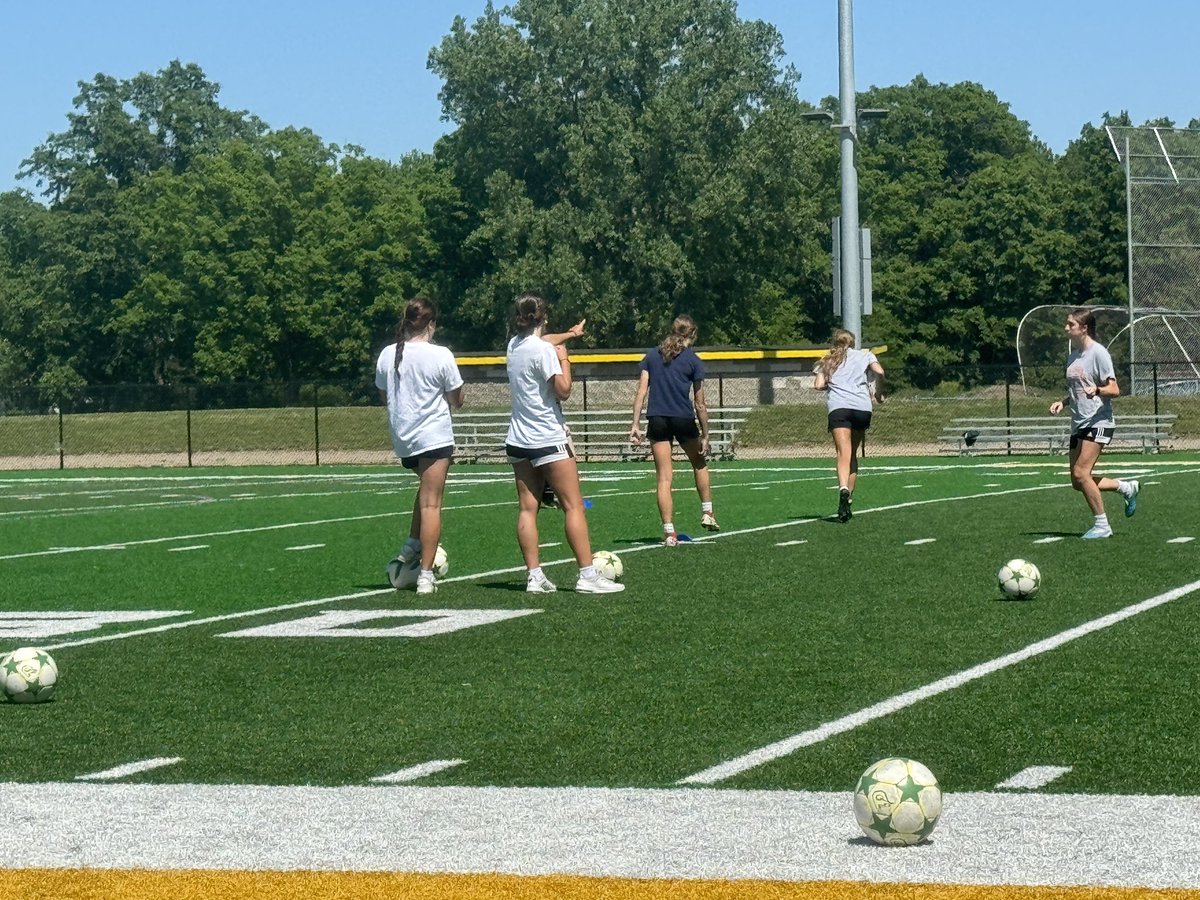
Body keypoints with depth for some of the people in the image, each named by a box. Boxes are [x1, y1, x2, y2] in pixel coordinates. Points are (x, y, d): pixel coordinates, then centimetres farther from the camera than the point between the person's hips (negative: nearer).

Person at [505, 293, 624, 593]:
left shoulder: (514, 345, 9)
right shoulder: (543, 350, -14)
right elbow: (563, 390, -15)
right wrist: (564, 359, 0)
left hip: (518, 441, 8)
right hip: (549, 440, -7)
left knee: (527, 508, 4)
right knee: (573, 505, -5)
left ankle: (534, 575, 1)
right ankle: (587, 575, -9)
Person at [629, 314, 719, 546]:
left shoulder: (652, 356, 10)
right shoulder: (693, 361, 2)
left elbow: (640, 392, 3)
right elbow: (699, 404, 1)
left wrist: (635, 424, 3)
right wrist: (705, 436, 7)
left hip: (657, 420, 2)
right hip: (683, 419, -2)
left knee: (664, 477, 1)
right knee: (699, 464, 24)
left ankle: (669, 531, -3)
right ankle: (707, 513, 25)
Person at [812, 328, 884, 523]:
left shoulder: (827, 361, 21)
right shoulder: (864, 355, 20)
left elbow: (818, 385, 8)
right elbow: (879, 372, 3)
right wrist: (878, 394, 16)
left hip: (838, 407, -1)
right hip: (862, 406, 1)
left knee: (844, 454, -15)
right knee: (853, 454, 15)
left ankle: (844, 490, -41)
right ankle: (848, 500, 16)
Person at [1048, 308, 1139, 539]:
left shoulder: (1098, 353, -10)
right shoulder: (1073, 356, 15)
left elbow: (1114, 390, -13)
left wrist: (1096, 390, -33)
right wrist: (1062, 402, 8)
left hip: (1098, 422, -9)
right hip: (1079, 424, 9)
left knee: (1081, 473, -18)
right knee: (1078, 482, 6)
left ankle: (1101, 525, -6)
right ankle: (1126, 488, 25)